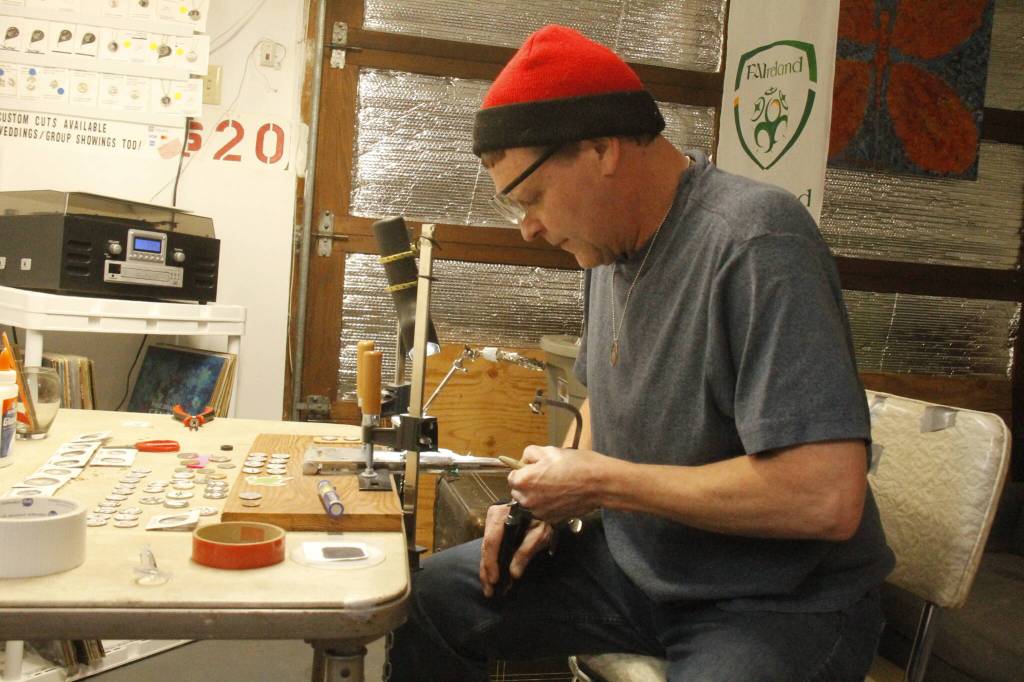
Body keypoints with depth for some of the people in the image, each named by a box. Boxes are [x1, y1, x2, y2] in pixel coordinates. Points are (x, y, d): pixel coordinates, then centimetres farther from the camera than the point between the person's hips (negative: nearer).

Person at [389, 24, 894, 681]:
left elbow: (826, 495, -30)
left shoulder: (755, 240, -23)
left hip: (780, 602, -7)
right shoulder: (614, 239, 3)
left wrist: (602, 482, -20)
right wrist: (555, 504, 0)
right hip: (634, 562, 8)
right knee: (434, 595, 4)